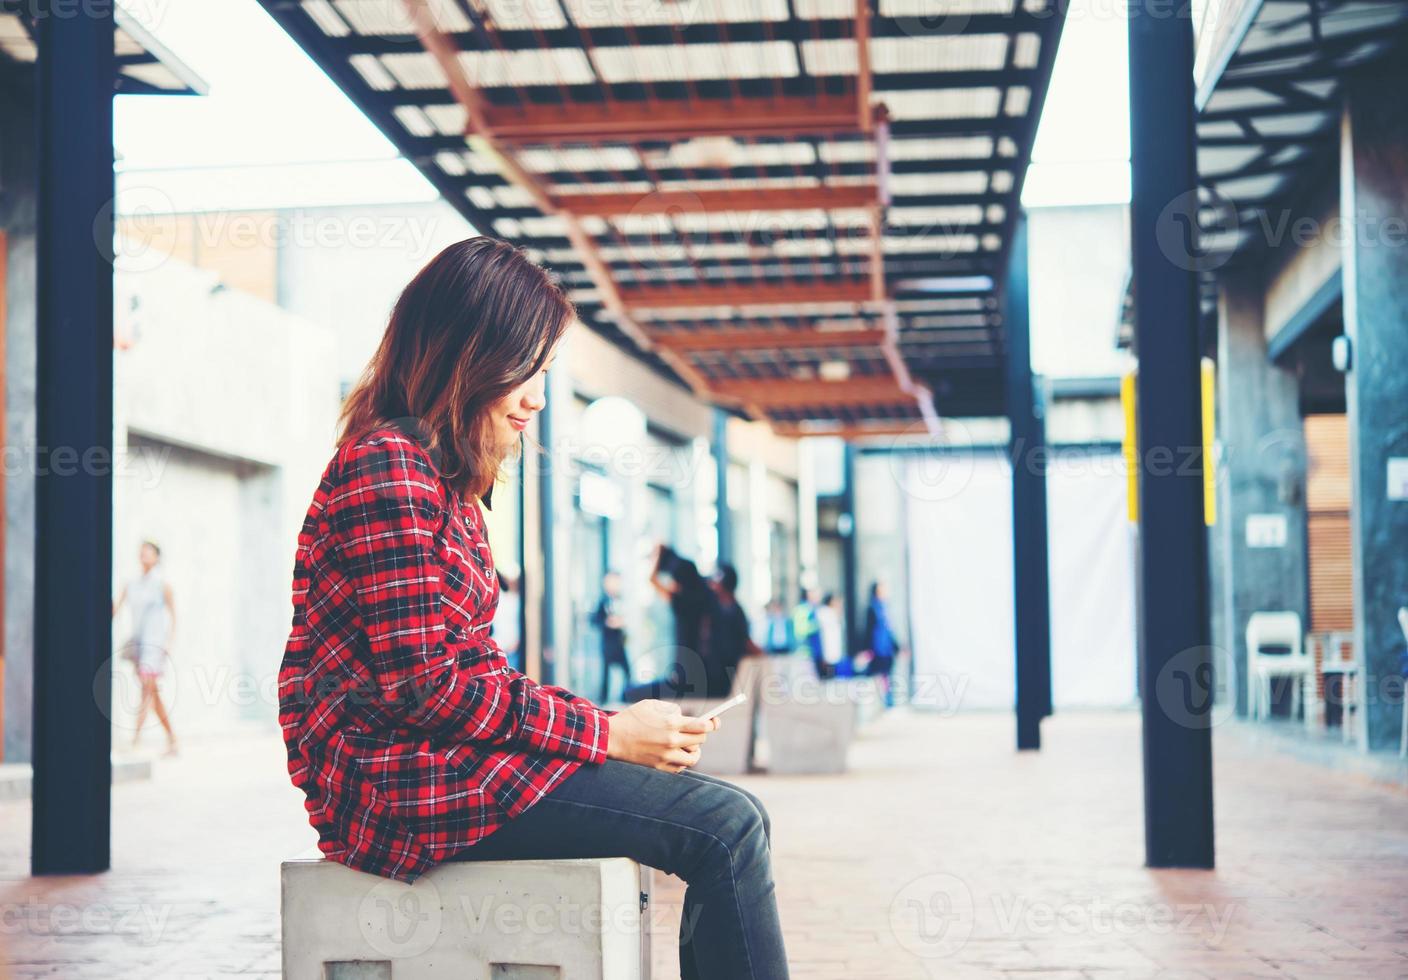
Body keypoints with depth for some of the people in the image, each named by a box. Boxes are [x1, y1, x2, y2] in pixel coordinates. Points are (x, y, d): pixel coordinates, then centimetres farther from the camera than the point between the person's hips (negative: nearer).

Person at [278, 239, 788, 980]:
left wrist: (607, 720, 3)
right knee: (726, 829, -18)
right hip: (402, 781, -10)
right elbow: (418, 685, -19)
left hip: (444, 755, 10)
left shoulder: (441, 478, 19)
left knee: (728, 822, 6)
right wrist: (606, 732, -14)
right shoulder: (387, 469, -12)